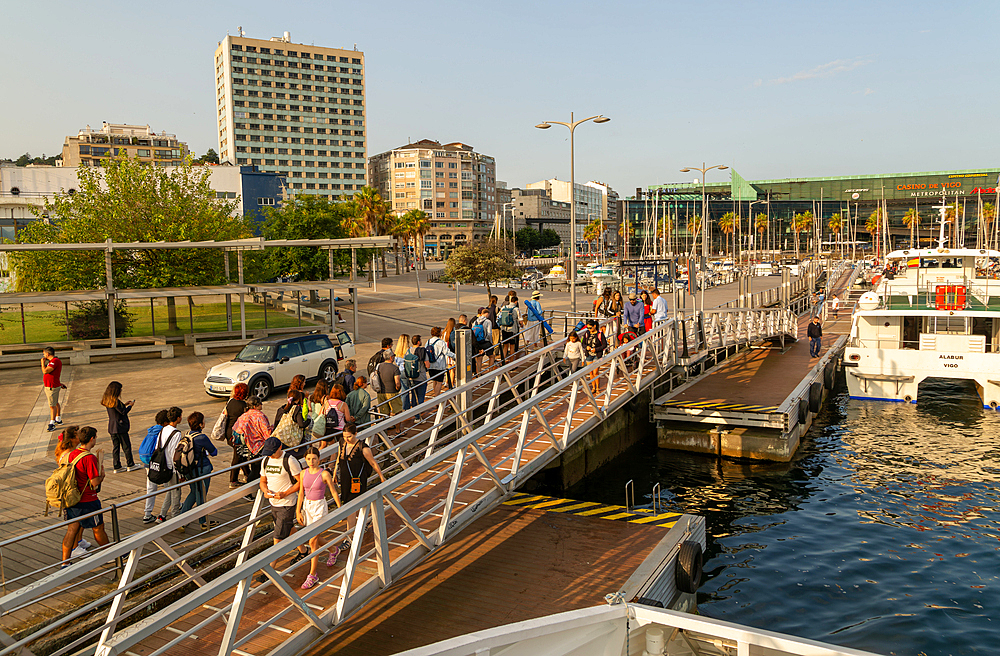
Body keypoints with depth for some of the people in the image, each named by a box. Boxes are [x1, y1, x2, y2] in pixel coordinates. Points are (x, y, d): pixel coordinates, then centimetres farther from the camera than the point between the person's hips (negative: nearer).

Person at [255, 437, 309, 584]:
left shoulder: (289, 461, -18)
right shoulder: (266, 461, 3)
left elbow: (301, 481, -14)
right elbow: (263, 481, 12)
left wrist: (284, 493, -22)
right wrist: (265, 491, -11)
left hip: (287, 504, -7)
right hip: (273, 504, 7)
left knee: (278, 538, -6)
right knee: (289, 529, 24)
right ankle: (303, 551, 45)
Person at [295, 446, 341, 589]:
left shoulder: (324, 474, -14)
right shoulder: (303, 474, -2)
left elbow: (334, 492, -5)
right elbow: (301, 493, 5)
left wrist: (340, 509, 1)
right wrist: (298, 511, 3)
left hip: (320, 508, -5)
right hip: (307, 507, 5)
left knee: (312, 541, -8)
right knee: (314, 538, 19)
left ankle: (312, 575, 2)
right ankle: (334, 550, 49)